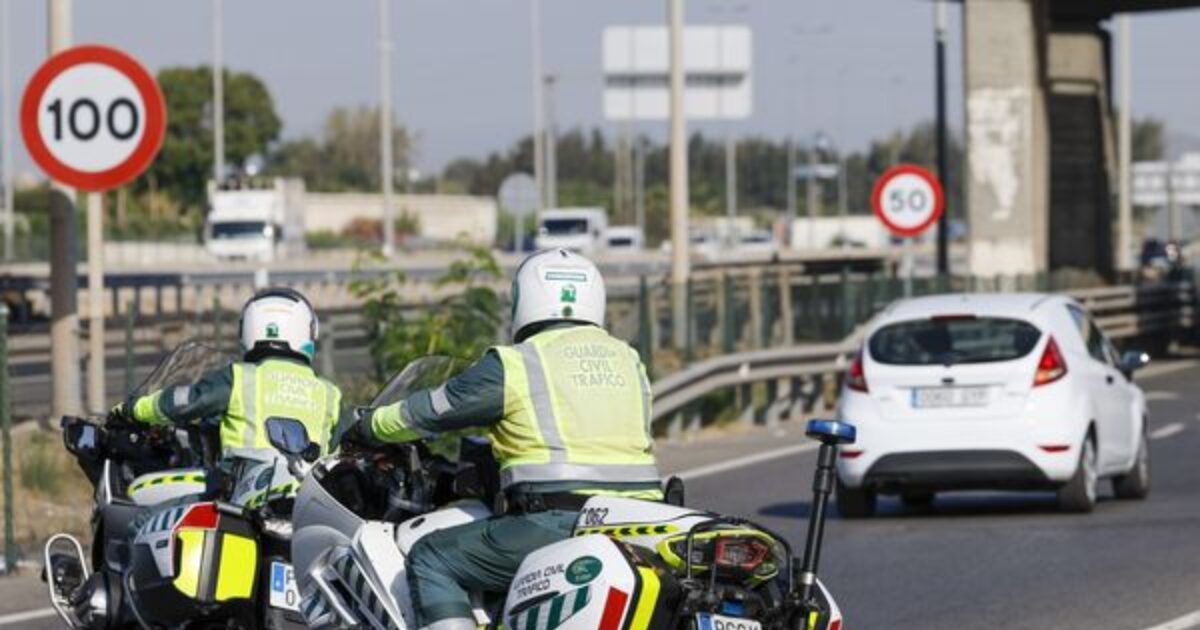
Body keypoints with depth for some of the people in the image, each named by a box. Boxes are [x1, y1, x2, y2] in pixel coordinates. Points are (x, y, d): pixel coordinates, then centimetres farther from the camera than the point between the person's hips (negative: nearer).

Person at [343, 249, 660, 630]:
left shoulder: (514, 364, 1)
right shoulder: (629, 360, 18)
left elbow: (432, 411, 10)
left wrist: (368, 429, 29)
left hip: (557, 524, -6)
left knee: (431, 560, 6)